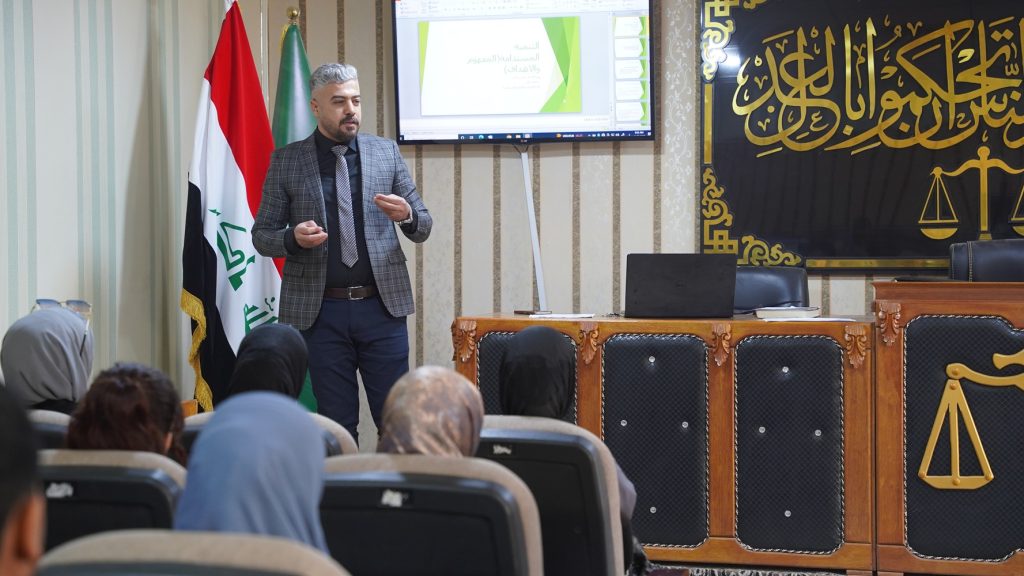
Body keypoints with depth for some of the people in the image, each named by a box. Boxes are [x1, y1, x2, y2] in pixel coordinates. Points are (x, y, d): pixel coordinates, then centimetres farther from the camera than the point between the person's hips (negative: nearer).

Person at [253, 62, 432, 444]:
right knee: (337, 426, 6)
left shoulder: (387, 152, 7)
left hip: (382, 305, 1)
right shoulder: (286, 161, 3)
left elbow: (423, 228, 10)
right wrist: (294, 238, -16)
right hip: (321, 311, -1)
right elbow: (262, 235, 6)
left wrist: (407, 216, -14)